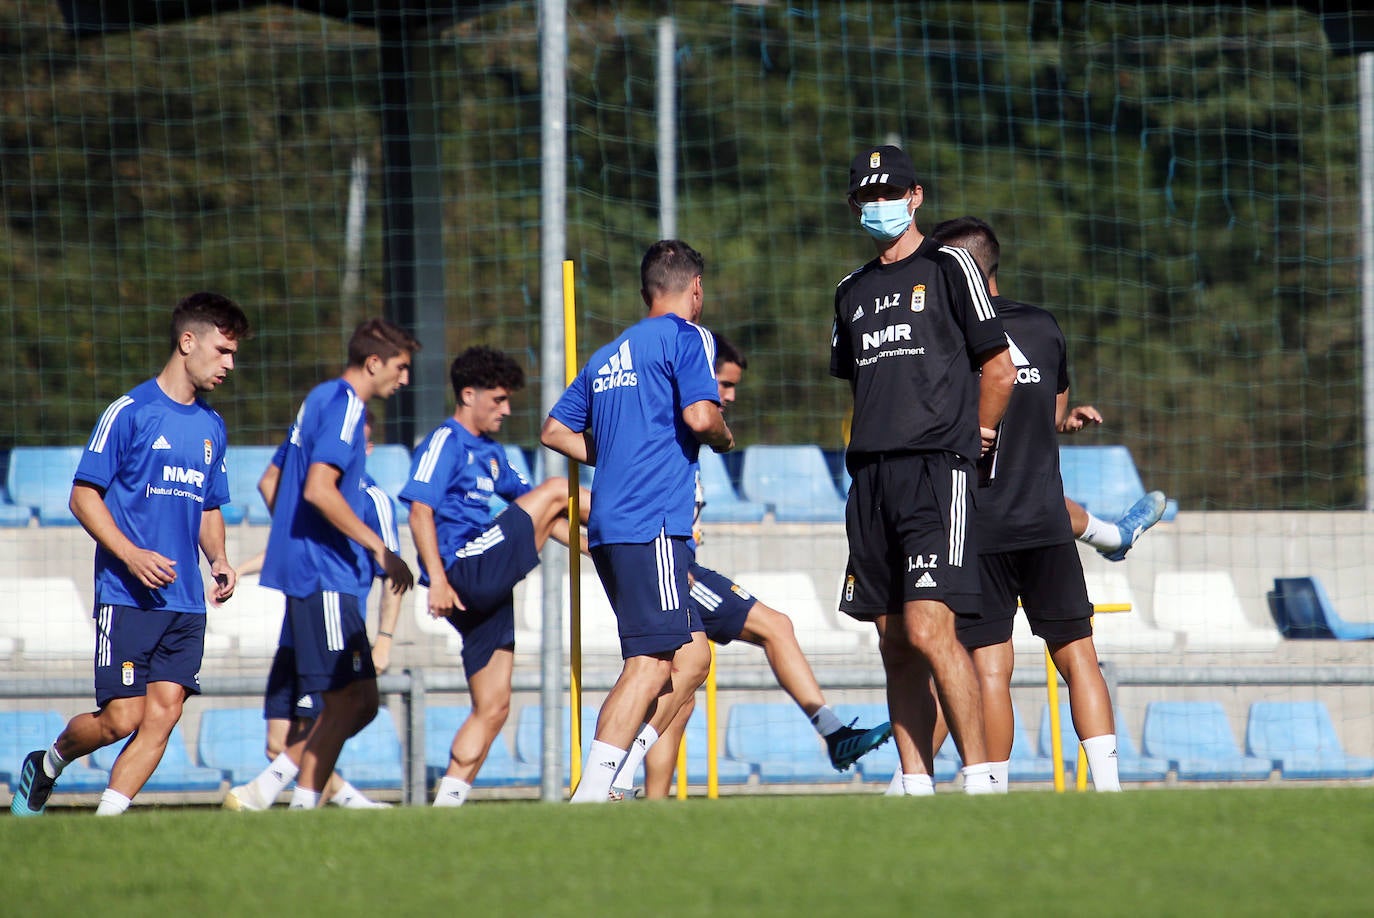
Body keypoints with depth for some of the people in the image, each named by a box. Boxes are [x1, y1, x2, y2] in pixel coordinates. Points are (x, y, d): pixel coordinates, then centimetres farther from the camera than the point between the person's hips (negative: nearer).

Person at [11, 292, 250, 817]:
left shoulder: (211, 427, 15)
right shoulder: (131, 412, -5)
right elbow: (83, 496, -6)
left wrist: (218, 560, 6)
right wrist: (131, 554, -18)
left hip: (186, 602, 6)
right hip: (127, 596, -6)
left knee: (163, 715, -5)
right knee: (121, 717, -8)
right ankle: (45, 768, 19)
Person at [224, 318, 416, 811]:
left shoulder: (321, 399, 19)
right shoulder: (343, 405, -11)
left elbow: (274, 484, 25)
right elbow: (319, 490, -23)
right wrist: (380, 548, -19)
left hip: (305, 573, 10)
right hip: (325, 578, -10)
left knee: (359, 703, 9)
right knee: (349, 701, -8)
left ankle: (262, 788, 7)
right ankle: (304, 807, -7)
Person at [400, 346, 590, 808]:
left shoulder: (491, 452, 24)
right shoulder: (445, 442, -4)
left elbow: (535, 509, 29)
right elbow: (420, 511, -14)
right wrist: (437, 579, -23)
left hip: (488, 592, 10)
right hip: (465, 574, -10)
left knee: (493, 708, 7)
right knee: (556, 489, -7)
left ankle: (447, 802, 7)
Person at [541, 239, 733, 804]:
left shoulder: (608, 355, 21)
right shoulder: (686, 337, -1)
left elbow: (555, 430, 23)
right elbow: (699, 415, -15)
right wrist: (724, 437, 6)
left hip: (609, 525, 8)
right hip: (653, 524, -8)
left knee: (691, 656, 11)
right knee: (652, 662, -11)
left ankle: (613, 781, 4)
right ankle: (592, 793, -20)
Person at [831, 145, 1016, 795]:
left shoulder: (948, 268, 2)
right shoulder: (853, 292, 20)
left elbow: (999, 369, 2)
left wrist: (975, 437, 9)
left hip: (938, 471, -6)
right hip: (872, 476, 6)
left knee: (928, 629, -18)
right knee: (895, 646, 4)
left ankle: (980, 779, -17)